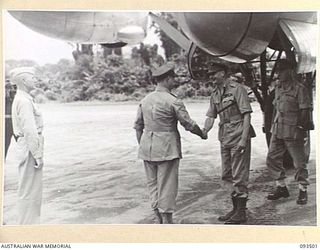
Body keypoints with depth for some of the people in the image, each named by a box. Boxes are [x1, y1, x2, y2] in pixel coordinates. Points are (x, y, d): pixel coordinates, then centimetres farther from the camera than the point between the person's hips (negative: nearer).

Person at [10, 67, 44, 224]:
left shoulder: (20, 99, 15)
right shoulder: (24, 101, -17)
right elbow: (29, 130, -22)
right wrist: (37, 155, -19)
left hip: (25, 147, 10)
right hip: (30, 148, -10)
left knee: (30, 190, 17)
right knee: (30, 190, -3)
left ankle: (28, 224, 26)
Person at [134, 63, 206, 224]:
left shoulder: (145, 100, 7)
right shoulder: (173, 101, -11)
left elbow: (138, 126, 12)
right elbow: (188, 124, -6)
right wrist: (202, 134, 12)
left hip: (147, 148, 6)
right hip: (166, 148, -6)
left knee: (152, 183, 14)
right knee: (167, 185, 2)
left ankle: (157, 219, 22)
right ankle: (167, 222, 8)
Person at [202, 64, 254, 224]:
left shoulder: (237, 89, -11)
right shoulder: (215, 93, 12)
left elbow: (246, 115, -14)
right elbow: (211, 116, 12)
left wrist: (244, 139, -20)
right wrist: (204, 131, -7)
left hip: (238, 138, -8)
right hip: (225, 138, 8)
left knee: (239, 176, -4)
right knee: (227, 176, 13)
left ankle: (241, 213, 4)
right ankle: (235, 208, 25)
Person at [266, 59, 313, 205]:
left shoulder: (299, 88, -9)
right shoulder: (278, 88, 12)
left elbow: (305, 110, -10)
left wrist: (301, 127, -14)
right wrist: (273, 125, 15)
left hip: (293, 131, -7)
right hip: (277, 130, 7)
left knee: (299, 162, 3)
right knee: (272, 159, 9)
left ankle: (303, 191, 17)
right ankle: (281, 188, 22)